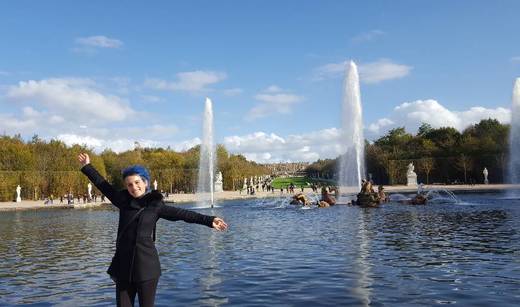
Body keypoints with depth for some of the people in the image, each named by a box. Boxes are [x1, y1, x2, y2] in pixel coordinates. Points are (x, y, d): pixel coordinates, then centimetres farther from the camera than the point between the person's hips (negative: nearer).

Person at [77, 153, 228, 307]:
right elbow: (103, 184, 17)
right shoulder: (123, 201, 6)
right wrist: (87, 166, 26)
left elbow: (183, 214, -2)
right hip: (124, 266, 3)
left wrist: (209, 221, -7)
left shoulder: (156, 205, 0)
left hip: (147, 266, -2)